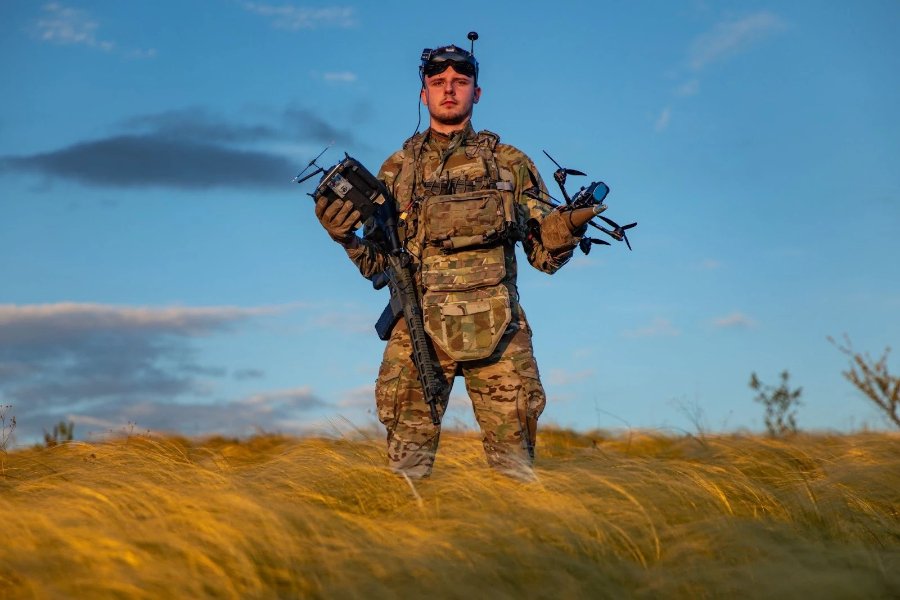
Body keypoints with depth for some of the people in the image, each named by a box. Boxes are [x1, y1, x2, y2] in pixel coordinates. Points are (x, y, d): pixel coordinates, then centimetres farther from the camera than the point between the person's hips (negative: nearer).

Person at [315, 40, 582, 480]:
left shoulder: (511, 163, 11)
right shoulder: (397, 169, 15)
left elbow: (546, 256, 11)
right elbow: (377, 264, 16)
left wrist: (568, 227, -11)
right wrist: (343, 235, -3)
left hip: (496, 330, -1)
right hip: (418, 330, 1)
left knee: (514, 466, 0)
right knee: (407, 467, 1)